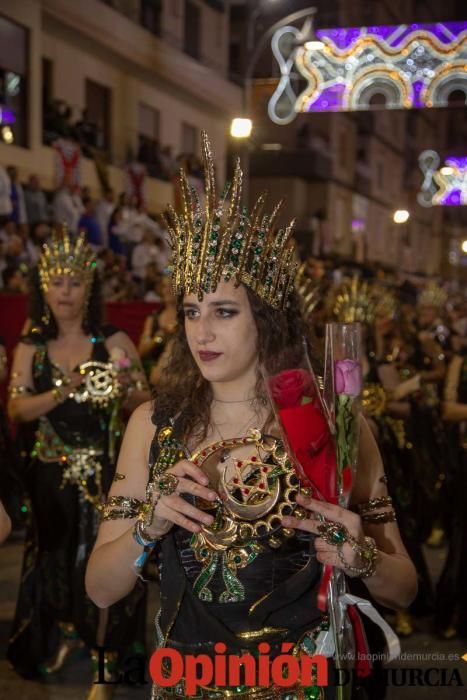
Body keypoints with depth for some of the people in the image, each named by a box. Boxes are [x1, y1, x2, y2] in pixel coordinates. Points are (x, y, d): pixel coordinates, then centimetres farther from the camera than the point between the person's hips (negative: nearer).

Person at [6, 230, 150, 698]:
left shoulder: (114, 342, -3)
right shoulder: (30, 349, 2)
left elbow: (146, 405, -3)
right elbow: (16, 410, -9)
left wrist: (125, 392, -25)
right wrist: (64, 391, -24)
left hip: (107, 477, -2)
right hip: (53, 479, 2)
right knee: (56, 562, 14)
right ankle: (61, 639, 35)